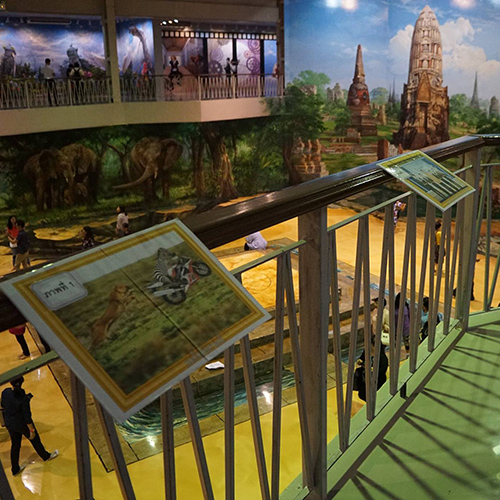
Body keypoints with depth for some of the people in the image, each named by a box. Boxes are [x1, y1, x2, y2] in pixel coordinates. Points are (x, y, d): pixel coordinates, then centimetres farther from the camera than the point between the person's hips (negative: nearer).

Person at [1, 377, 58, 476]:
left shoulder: (5, 393, -16)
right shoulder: (23, 398, -31)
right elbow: (27, 416, -23)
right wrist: (32, 430, -10)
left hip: (9, 424, 5)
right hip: (22, 424, -5)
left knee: (15, 445, 23)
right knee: (35, 440, 21)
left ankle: (15, 470, 37)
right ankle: (45, 456, 46)